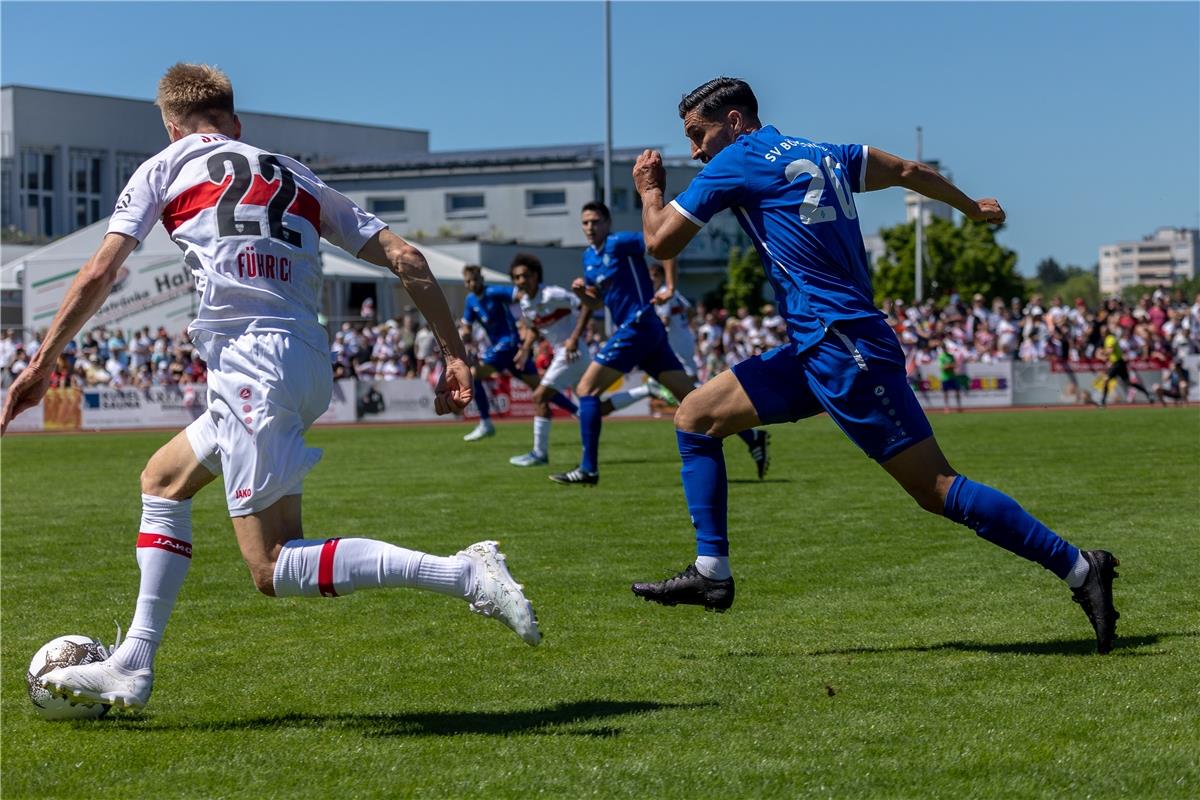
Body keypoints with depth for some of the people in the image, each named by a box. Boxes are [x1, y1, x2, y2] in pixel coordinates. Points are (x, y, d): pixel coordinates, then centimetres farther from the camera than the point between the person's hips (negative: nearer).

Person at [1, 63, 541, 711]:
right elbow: (405, 259, 15)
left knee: (274, 570, -9)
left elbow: (98, 275, 3)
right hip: (310, 366, 7)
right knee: (163, 480, 26)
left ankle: (463, 573, -23)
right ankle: (132, 666, 23)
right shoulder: (296, 178, 23)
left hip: (251, 361, -7)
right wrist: (455, 355, 17)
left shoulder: (165, 168, 12)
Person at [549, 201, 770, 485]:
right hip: (628, 328, 9)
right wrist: (581, 292, 3)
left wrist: (669, 287, -19)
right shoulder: (589, 256, 17)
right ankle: (752, 437, 1)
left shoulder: (619, 243, -8)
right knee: (692, 396, 4)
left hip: (638, 326, -9)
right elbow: (597, 303, 25)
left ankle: (588, 469, -8)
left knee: (587, 388, -9)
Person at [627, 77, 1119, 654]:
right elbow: (908, 171, 28)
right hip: (816, 348, 10)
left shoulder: (738, 161, -5)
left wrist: (649, 189, 18)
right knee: (696, 416, 10)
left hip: (846, 350, -10)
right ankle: (711, 573, 9)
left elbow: (660, 242, -2)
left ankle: (1078, 568, -4)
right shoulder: (823, 156, 17)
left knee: (935, 488, -8)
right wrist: (971, 206, 44)